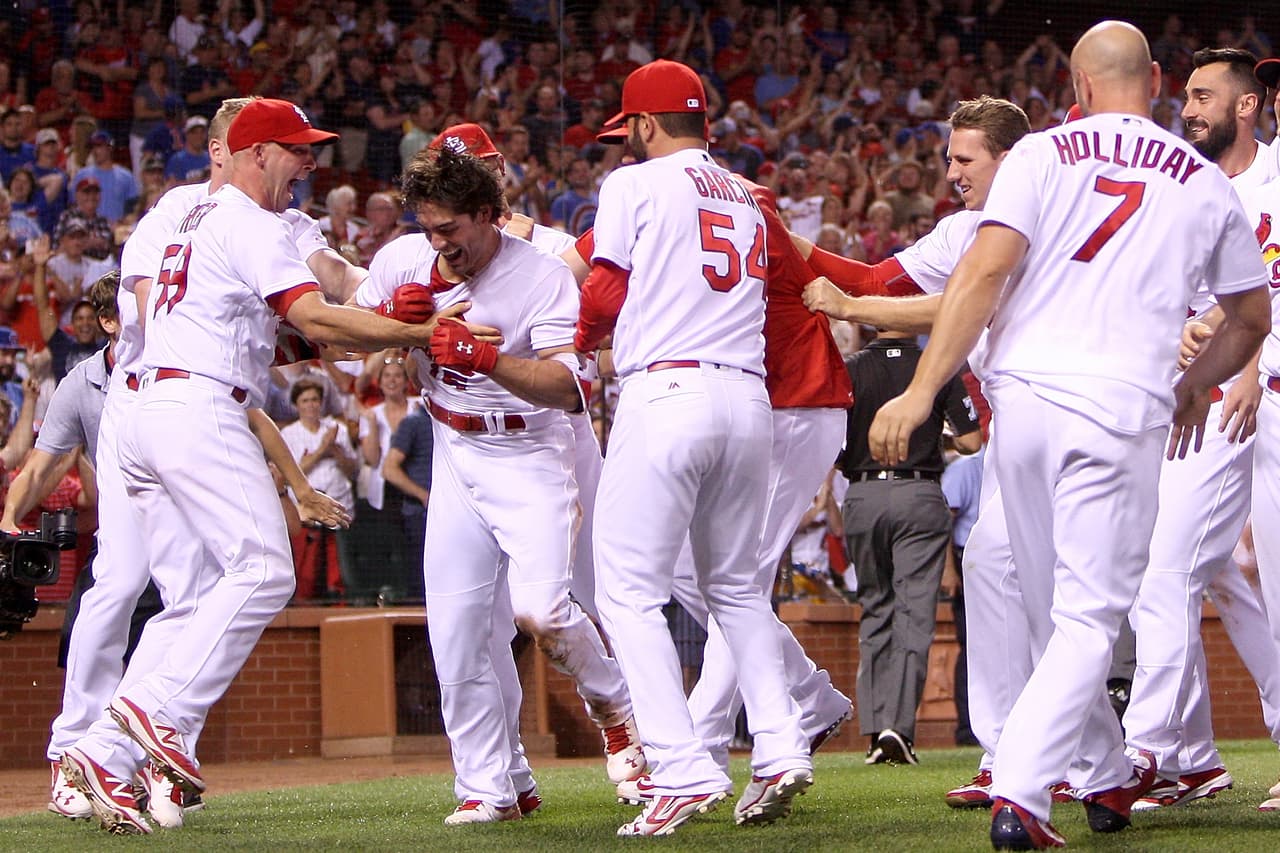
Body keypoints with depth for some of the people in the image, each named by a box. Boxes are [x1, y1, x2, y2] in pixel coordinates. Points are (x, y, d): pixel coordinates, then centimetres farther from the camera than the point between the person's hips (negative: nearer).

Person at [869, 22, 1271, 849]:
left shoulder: (1042, 154, 6)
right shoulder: (1205, 182, 12)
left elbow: (987, 270, -8)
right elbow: (1252, 317, 22)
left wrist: (922, 390, -10)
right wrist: (1196, 385, 40)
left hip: (1021, 399, 1)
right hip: (1121, 409, -1)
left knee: (1056, 612, 18)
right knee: (1089, 618, -1)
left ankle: (1111, 774, 30)